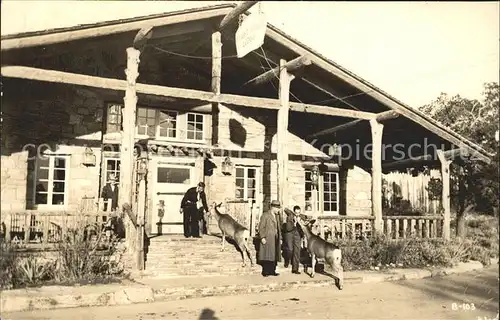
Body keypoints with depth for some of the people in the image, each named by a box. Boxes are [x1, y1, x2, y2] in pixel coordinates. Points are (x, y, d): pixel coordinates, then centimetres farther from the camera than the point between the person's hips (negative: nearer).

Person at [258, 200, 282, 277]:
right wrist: (262, 237, -16)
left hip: (276, 239, 7)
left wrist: (280, 238, 15)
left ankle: (272, 271, 10)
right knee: (267, 255, -7)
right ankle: (265, 272, -1)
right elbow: (261, 227, -9)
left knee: (275, 255, 4)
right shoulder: (265, 215, -6)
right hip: (268, 239, -7)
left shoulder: (277, 216, 16)